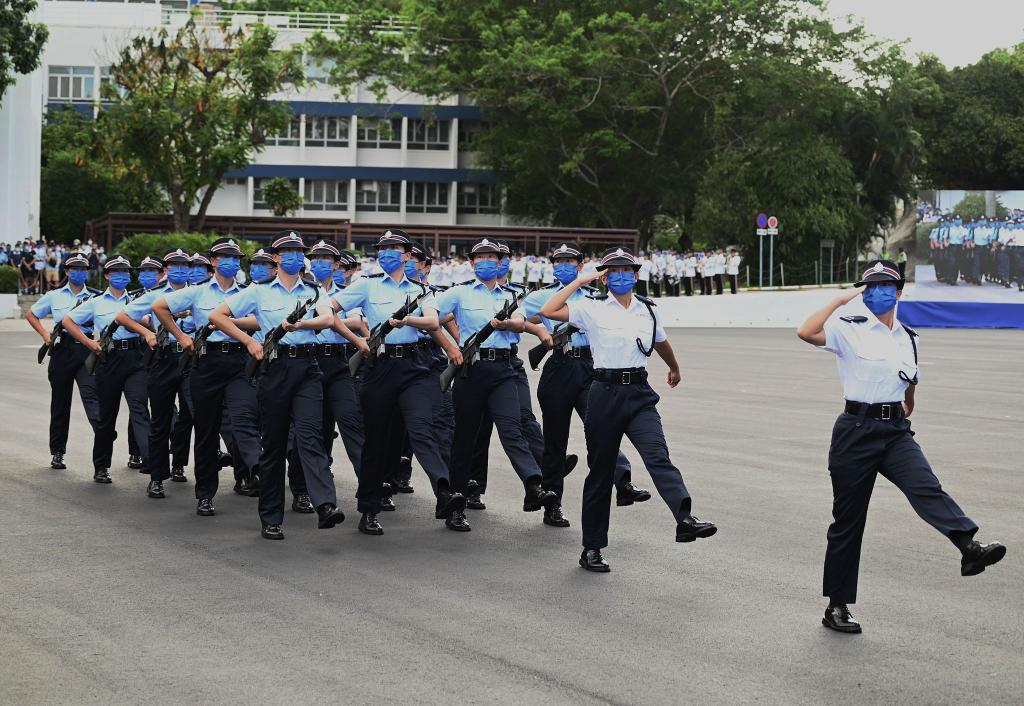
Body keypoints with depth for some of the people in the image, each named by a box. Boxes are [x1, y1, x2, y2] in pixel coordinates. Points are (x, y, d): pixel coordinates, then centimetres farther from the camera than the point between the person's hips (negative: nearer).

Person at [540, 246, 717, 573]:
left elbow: (661, 343, 32)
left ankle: (685, 519, -39)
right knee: (601, 471, 5)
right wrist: (578, 281, -4)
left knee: (658, 455, -20)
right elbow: (548, 311, -10)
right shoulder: (592, 308, 1)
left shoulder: (646, 310, 12)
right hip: (605, 393, -2)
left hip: (639, 394, 2)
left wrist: (674, 369, 48)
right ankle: (592, 548, 14)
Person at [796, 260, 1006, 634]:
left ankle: (969, 548, -47)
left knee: (926, 487, -24)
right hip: (856, 431, -3)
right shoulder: (849, 330, -4)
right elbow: (805, 332, -22)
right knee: (847, 519, 3)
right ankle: (837, 606, 13)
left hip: (896, 433, 3)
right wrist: (841, 299, -16)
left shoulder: (909, 339, 12)